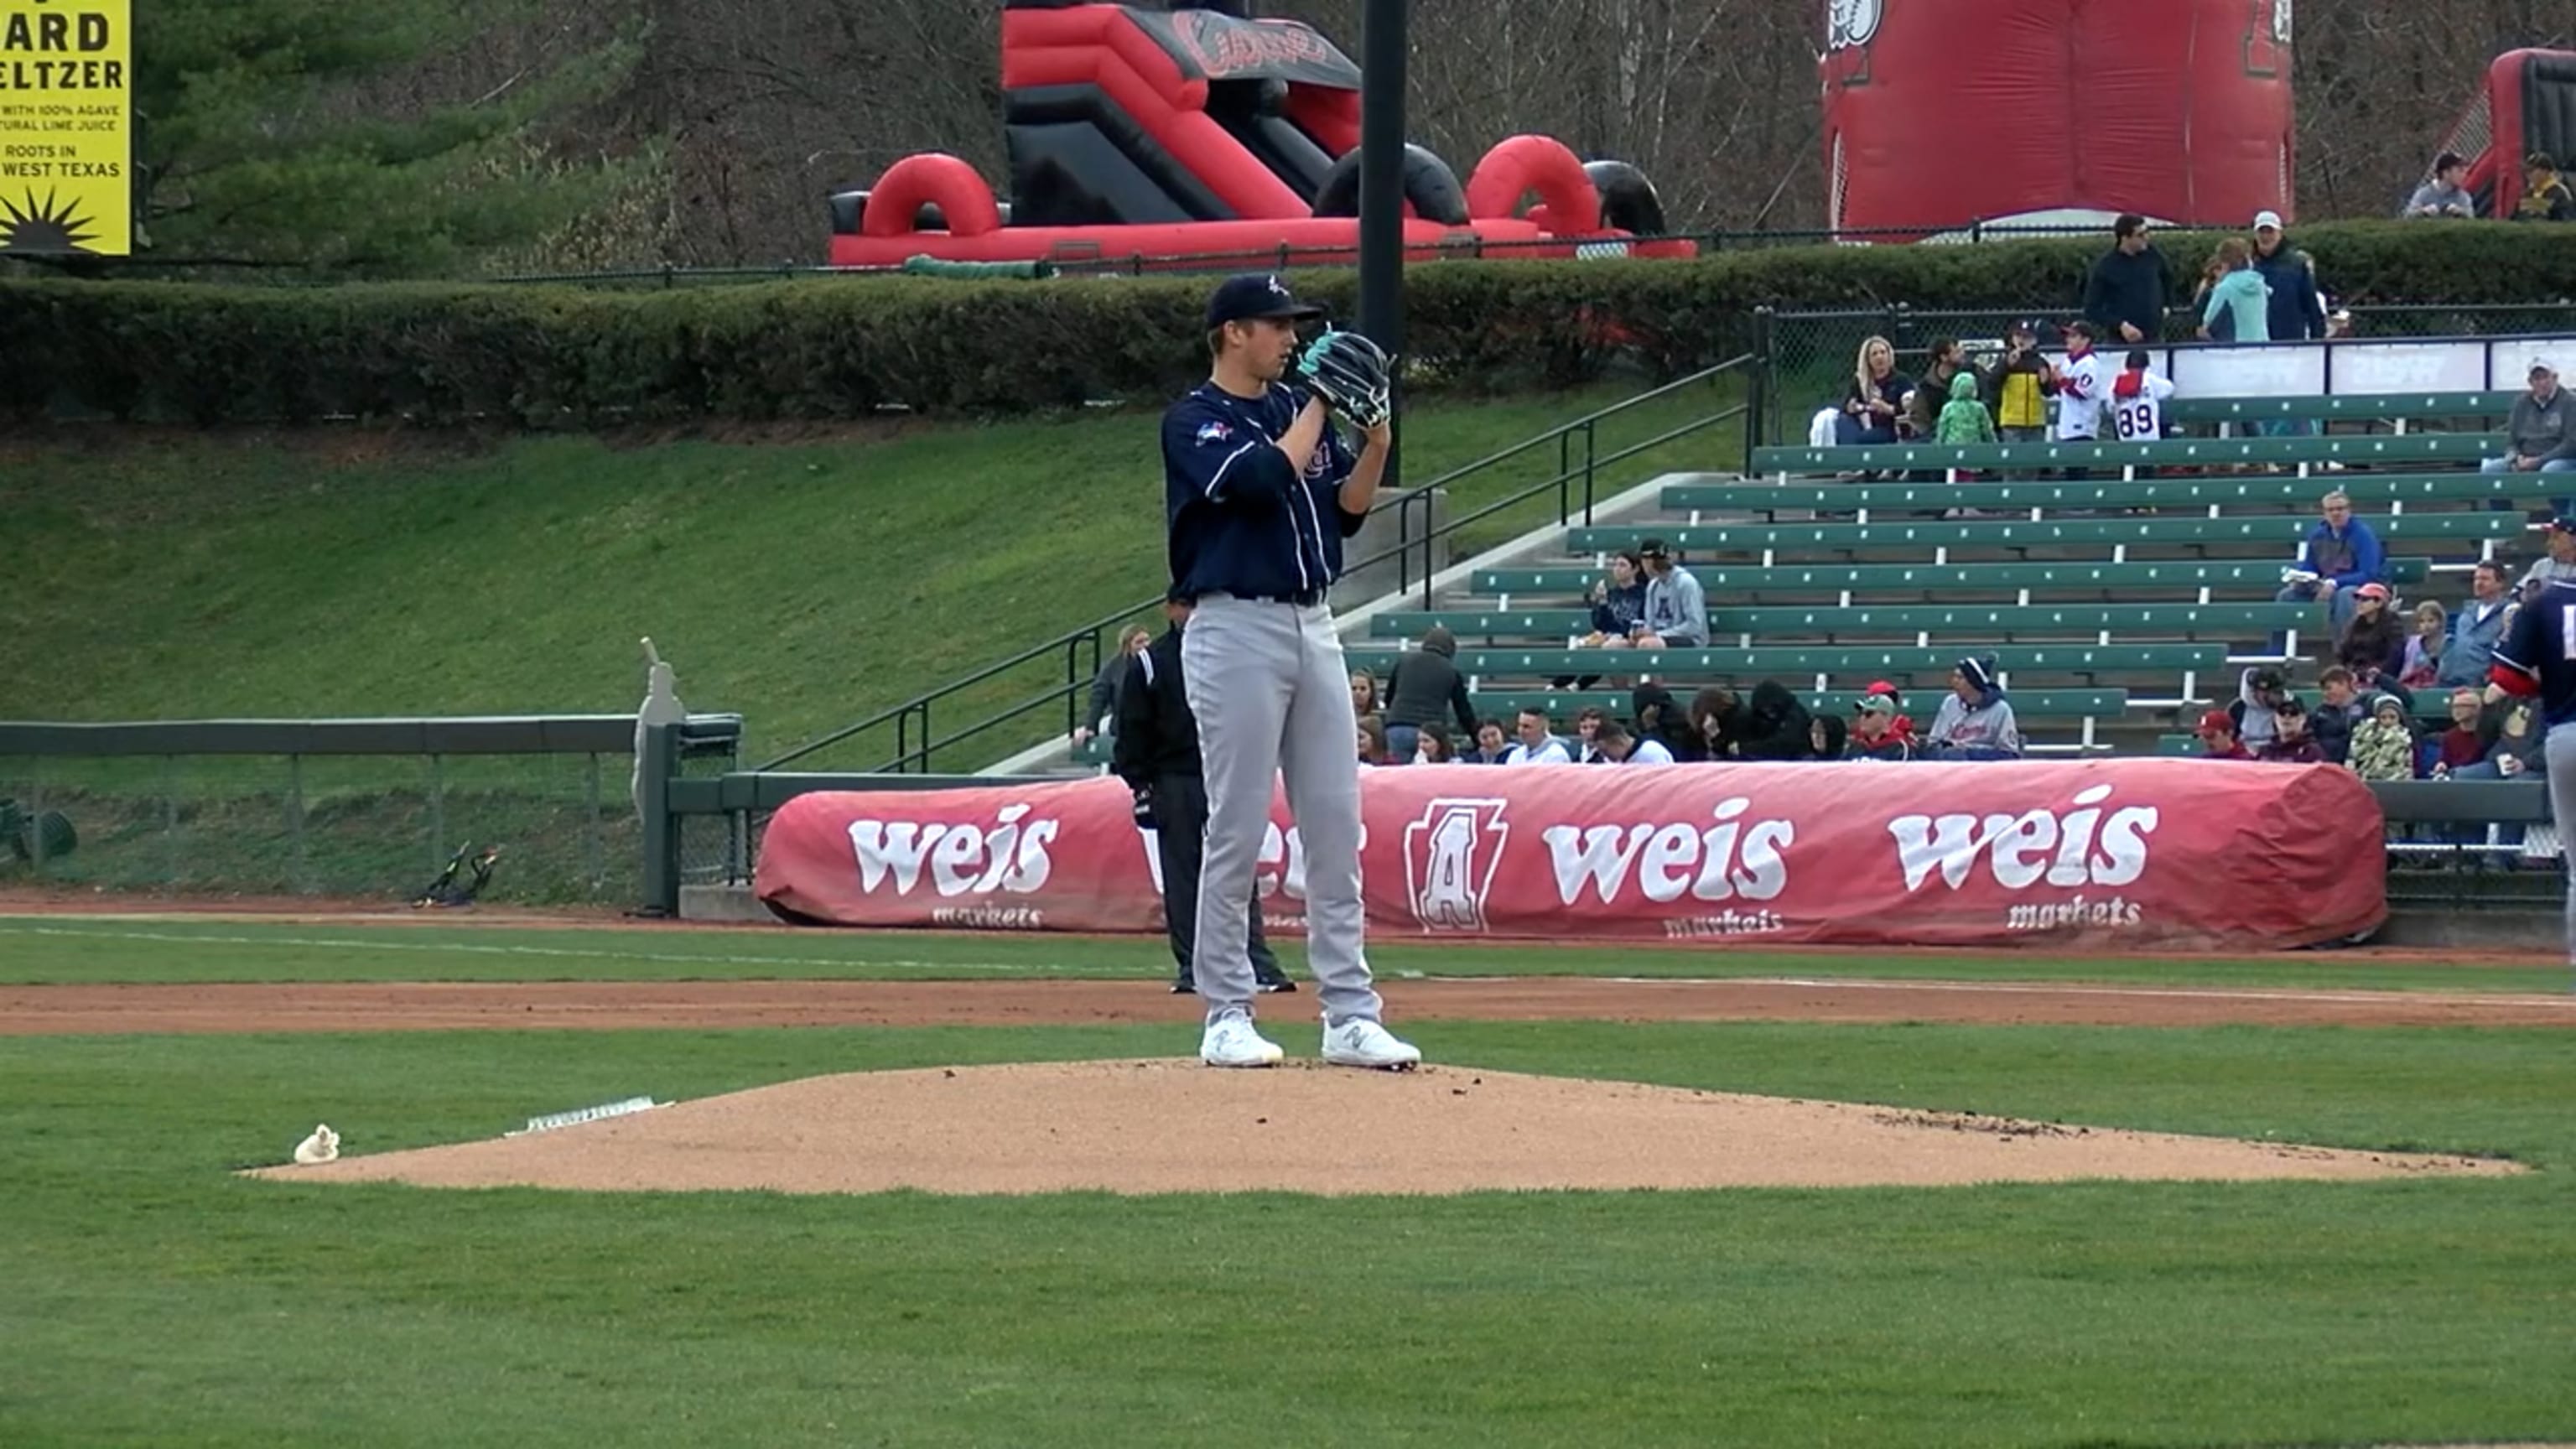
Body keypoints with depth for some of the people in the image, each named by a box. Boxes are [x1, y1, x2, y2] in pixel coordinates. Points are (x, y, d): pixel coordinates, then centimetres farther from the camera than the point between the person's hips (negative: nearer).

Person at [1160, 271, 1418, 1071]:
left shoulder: (1297, 407, 14)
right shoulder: (1195, 421, -7)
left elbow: (1347, 509, 12)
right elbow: (1266, 480, -22)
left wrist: (1376, 441, -4)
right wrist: (1319, 404, -11)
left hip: (1313, 628, 7)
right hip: (1238, 631, -7)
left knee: (1336, 826, 4)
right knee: (1237, 831, -4)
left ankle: (1350, 1014, 6)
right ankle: (1226, 1016, 2)